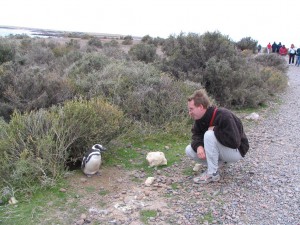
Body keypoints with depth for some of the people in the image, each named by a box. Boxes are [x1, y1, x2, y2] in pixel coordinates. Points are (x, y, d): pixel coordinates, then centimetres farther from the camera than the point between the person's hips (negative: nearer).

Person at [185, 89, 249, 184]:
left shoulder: (224, 116, -32)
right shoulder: (200, 118, -8)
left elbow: (234, 142, -37)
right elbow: (196, 134, -1)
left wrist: (215, 129, -28)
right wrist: (198, 146, -23)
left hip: (236, 150, -7)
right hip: (220, 149, 8)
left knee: (209, 135, -33)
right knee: (189, 150, -9)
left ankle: (213, 173, -21)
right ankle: (220, 161, 4)